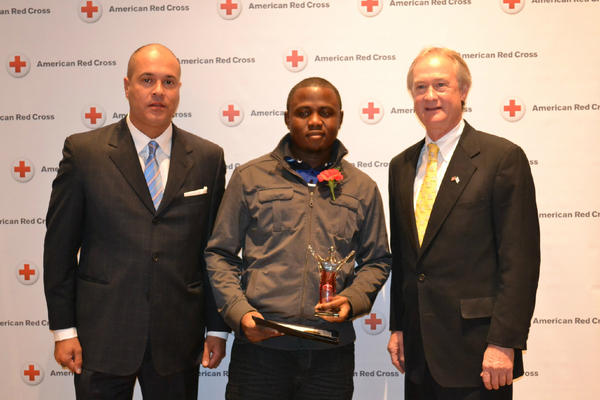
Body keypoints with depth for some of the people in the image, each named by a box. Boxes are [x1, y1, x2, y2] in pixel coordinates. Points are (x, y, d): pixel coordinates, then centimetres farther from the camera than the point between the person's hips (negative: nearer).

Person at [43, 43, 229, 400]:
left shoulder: (208, 158, 4)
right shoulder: (83, 152, -1)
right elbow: (60, 246, 0)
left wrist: (218, 329, 4)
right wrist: (64, 330, -2)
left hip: (179, 340, 2)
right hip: (101, 336, -1)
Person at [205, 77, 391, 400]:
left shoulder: (363, 188, 10)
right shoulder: (249, 177, 5)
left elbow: (376, 260, 14)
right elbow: (220, 254, 6)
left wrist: (352, 300, -5)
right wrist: (239, 311, -8)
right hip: (259, 344, -1)